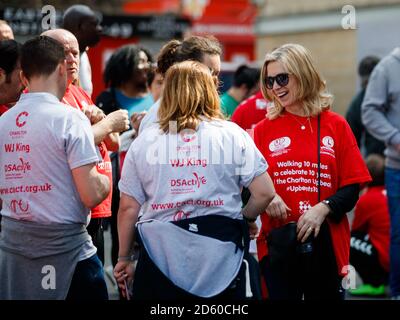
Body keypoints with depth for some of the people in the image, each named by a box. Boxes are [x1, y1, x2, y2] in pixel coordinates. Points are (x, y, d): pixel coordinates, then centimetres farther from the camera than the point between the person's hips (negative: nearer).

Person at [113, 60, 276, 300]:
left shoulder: (143, 142, 3)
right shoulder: (232, 135, 0)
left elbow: (128, 207, 3)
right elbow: (265, 193, -3)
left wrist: (124, 258, 14)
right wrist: (242, 218, 17)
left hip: (160, 256, 1)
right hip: (219, 256, 0)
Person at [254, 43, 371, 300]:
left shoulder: (336, 126, 3)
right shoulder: (263, 130, 5)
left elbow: (352, 188, 1)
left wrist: (323, 208, -15)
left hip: (326, 241, 0)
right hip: (277, 243, 0)